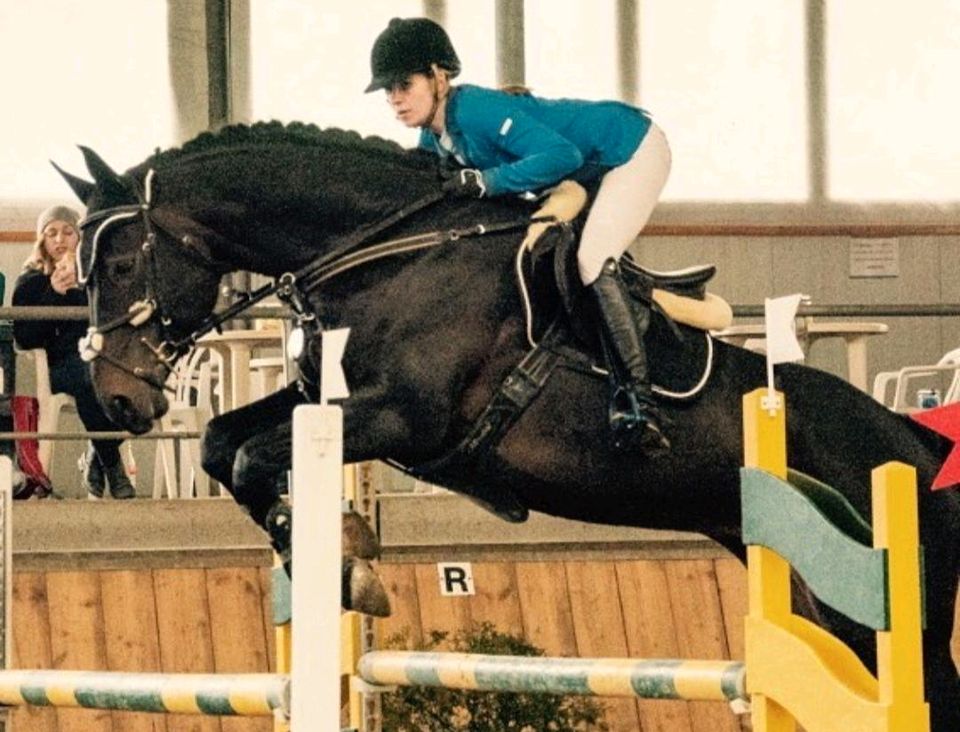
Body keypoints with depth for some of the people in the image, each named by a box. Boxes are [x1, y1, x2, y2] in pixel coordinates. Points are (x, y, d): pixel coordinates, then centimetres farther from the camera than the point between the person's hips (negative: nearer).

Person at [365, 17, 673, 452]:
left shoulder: (479, 111, -32)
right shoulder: (433, 138, -3)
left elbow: (563, 155, -40)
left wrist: (486, 181, -41)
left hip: (634, 150, -10)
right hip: (591, 175, 10)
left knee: (593, 259, -27)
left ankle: (638, 401, -28)